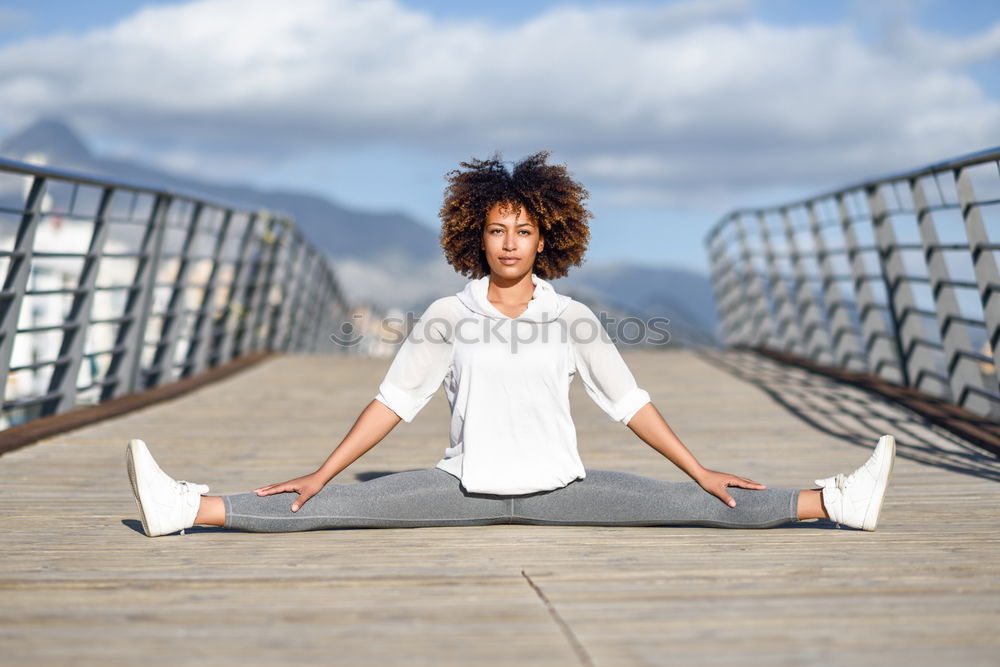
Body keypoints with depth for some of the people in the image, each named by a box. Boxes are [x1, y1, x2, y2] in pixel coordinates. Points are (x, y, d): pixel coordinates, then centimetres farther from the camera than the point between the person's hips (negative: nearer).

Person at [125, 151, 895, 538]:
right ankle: (187, 508, -20)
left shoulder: (573, 318, 0)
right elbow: (393, 401, 0)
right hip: (468, 484, 0)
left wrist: (703, 472, 2)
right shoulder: (448, 316, -2)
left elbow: (629, 401, 4)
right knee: (337, 507, -16)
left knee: (691, 505, -10)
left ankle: (838, 501, -8)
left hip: (558, 486, 1)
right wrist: (320, 474, -3)